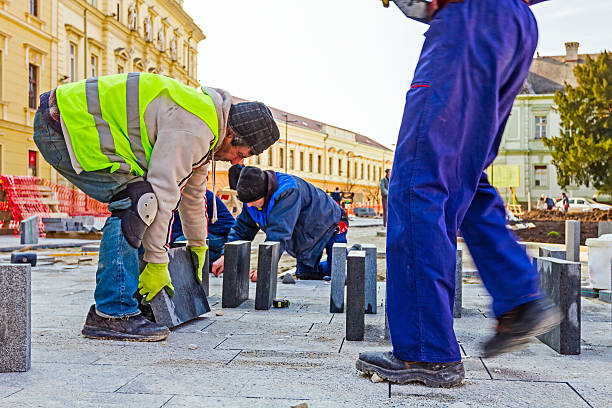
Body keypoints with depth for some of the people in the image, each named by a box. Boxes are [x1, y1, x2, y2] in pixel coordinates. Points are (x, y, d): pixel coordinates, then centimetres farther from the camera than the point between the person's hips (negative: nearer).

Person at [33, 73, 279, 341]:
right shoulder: (193, 128, -21)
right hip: (62, 126, -10)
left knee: (135, 198, 9)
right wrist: (157, 263, -16)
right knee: (134, 201, -20)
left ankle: (108, 303, 15)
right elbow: (162, 191, -23)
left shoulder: (201, 131, 14)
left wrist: (198, 245, 37)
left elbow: (193, 190, 27)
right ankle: (113, 314, -17)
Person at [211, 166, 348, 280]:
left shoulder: (289, 192, -41)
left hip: (329, 227, -7)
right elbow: (242, 229, -5)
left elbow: (279, 233, -45)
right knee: (305, 276, 8)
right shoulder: (253, 199, -14)